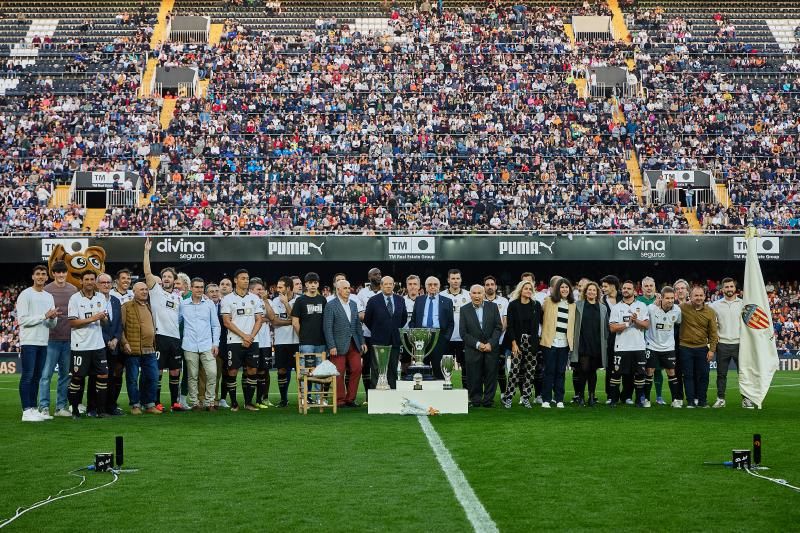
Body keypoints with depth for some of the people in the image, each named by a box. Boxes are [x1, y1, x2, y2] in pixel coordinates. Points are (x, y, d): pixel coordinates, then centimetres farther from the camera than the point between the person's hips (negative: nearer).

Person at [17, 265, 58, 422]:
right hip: (29, 342, -6)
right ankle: (27, 411, -7)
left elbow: (53, 325, 15)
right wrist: (44, 316, -15)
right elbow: (22, 320, -13)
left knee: (37, 377, 9)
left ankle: (34, 409, 14)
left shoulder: (49, 297, 16)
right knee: (28, 376, -7)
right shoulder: (25, 295, -4)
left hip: (43, 342, 6)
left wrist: (53, 318, -8)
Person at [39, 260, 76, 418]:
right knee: (46, 374, -5)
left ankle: (61, 407, 16)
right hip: (52, 338, -4)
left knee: (65, 374, 9)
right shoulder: (46, 290, -1)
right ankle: (44, 407, 0)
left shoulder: (73, 290, 11)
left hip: (69, 339, 4)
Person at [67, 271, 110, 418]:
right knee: (77, 377, 0)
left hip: (98, 344, 4)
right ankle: (75, 410, 10)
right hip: (80, 345, -4)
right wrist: (91, 319, -17)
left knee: (103, 376, 1)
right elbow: (72, 322, -9)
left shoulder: (101, 297, 11)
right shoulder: (75, 298, -3)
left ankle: (101, 410, 8)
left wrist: (103, 318, -10)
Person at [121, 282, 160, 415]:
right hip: (133, 349, -6)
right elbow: (120, 326, -7)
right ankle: (135, 405, 11)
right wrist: (125, 343, -15)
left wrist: (155, 343, 19)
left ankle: (149, 404, 16)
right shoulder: (127, 307, -3)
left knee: (152, 377, 5)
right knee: (132, 378, 2)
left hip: (150, 350, 6)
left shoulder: (149, 307, 19)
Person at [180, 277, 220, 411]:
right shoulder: (183, 304, 5)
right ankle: (194, 403, 12)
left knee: (212, 373, -8)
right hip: (190, 346, 0)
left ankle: (209, 402, 3)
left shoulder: (210, 303, 6)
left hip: (207, 345, 0)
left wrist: (216, 343, 2)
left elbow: (215, 325, 8)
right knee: (192, 376, 4)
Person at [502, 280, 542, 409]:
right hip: (517, 341, -3)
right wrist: (514, 343, -11)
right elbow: (510, 325, -3)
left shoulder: (536, 305, 7)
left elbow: (542, 321, 9)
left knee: (530, 371, 3)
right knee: (515, 370, -8)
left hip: (532, 342, 3)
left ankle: (525, 398, 10)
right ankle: (508, 397, 1)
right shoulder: (513, 305, -1)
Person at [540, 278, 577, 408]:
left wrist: (572, 340, 6)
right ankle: (546, 399, 5)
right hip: (550, 342, -2)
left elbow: (573, 324, 13)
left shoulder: (573, 305, 9)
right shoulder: (548, 301, 1)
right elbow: (540, 316, 6)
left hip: (564, 344, 2)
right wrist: (543, 334, 2)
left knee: (561, 372, 5)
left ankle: (559, 399, 11)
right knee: (549, 371, 0)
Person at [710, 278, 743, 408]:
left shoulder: (743, 304, 4)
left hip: (739, 344, -1)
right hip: (722, 344, 1)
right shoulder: (716, 305, 5)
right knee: (721, 374, 5)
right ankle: (720, 399, 12)